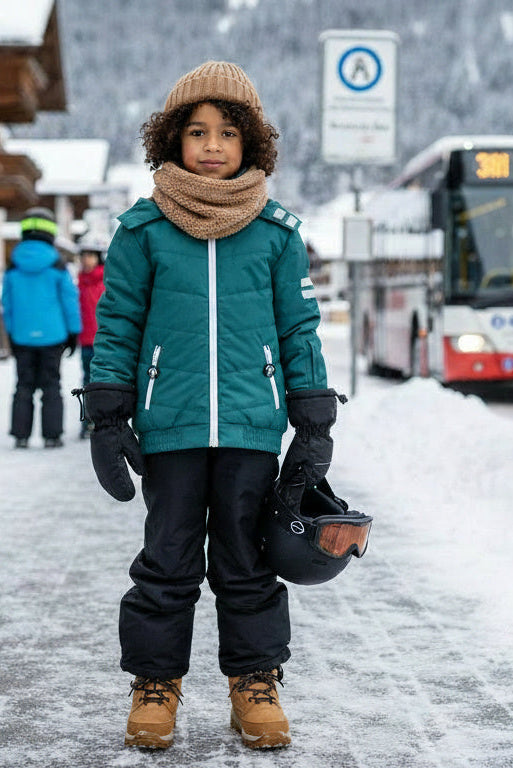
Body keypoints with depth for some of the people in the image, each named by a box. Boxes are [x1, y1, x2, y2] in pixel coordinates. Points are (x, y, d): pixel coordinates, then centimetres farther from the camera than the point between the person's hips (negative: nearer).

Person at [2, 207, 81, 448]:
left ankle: (21, 435, 6)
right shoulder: (56, 266, -7)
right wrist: (73, 332, 6)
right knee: (51, 386, 5)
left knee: (24, 386, 9)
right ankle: (52, 435, 4)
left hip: (22, 336, 2)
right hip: (52, 335, -2)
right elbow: (70, 300, -3)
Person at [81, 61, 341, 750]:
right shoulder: (143, 229, 2)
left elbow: (300, 328, 9)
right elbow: (118, 326, 6)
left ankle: (255, 682, 22)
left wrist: (314, 426, 6)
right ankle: (156, 683, 21)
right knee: (168, 561, 7)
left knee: (247, 562, 9)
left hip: (253, 427, 1)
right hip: (169, 428, 0)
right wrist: (108, 418, 1)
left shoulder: (277, 231, 5)